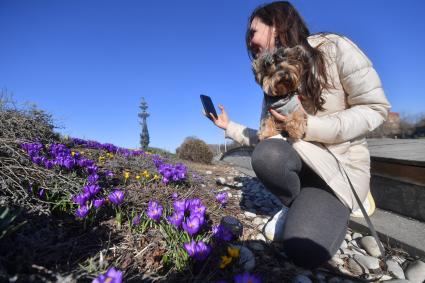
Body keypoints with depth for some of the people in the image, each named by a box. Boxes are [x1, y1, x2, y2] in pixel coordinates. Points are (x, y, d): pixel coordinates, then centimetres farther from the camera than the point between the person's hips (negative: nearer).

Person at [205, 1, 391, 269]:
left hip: (341, 163, -4)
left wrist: (309, 126, -22)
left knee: (303, 250, -26)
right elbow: (265, 138, 6)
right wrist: (229, 126, 2)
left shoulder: (333, 48, -8)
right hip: (301, 160, 5)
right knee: (267, 154, -32)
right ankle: (302, 207, -2)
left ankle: (336, 208, 8)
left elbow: (376, 108, -11)